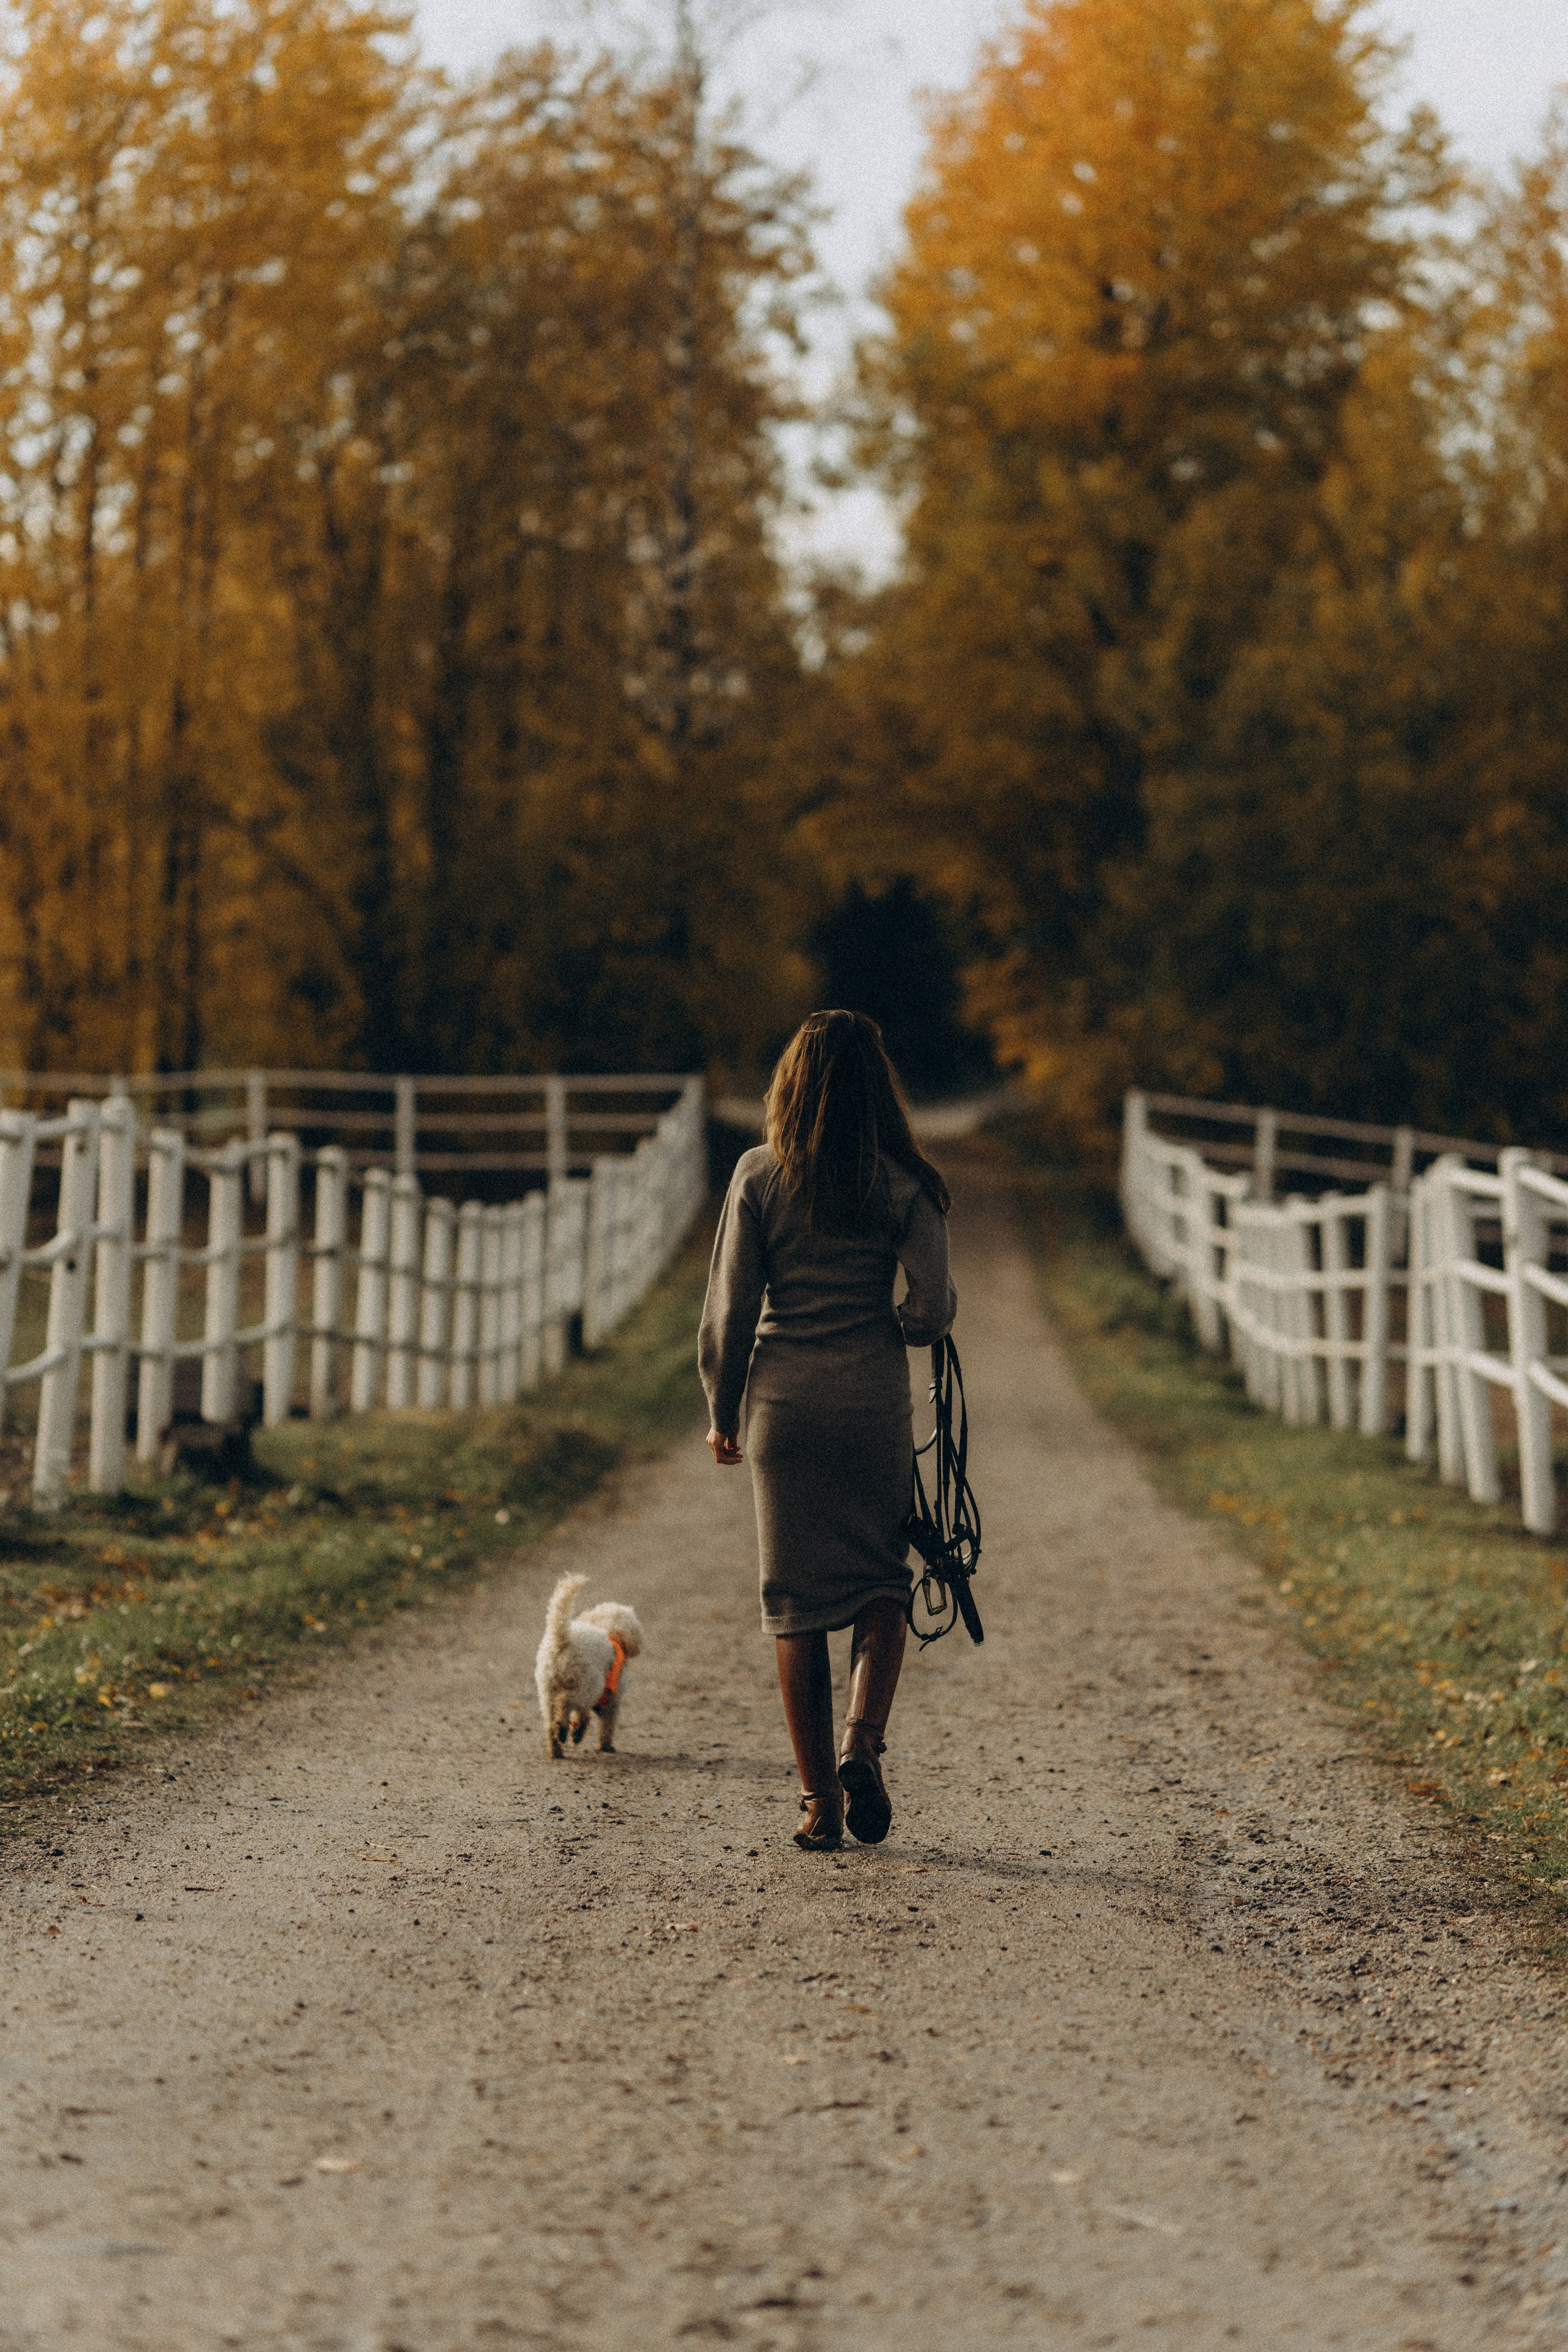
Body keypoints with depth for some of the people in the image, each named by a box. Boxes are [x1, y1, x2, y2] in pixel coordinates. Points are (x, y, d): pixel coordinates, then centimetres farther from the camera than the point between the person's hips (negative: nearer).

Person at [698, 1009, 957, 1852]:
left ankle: (820, 1800, 7)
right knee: (881, 1582, 15)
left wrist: (722, 1412, 10)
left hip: (783, 1403, 0)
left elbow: (729, 1308, -1)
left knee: (797, 1601, 7)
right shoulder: (903, 1183, -3)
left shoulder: (759, 1176, -2)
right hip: (874, 1403, 0)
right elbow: (932, 1308, -7)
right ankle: (862, 1741, -9)